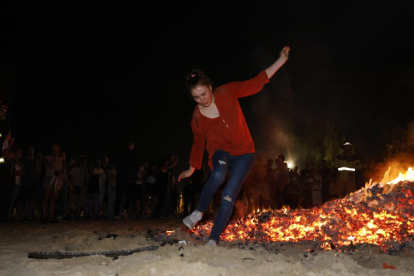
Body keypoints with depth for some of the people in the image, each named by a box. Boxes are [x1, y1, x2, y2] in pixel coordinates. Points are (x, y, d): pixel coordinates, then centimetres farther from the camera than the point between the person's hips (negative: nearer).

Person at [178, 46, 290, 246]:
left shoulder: (227, 92, -11)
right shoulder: (197, 118, -9)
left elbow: (256, 83, -4)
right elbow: (198, 143, 6)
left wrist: (281, 60, -6)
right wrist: (191, 169, 16)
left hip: (244, 153, 0)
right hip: (221, 151, 0)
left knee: (228, 195, -14)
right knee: (218, 174, -36)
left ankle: (213, 240, -5)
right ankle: (199, 212, -12)